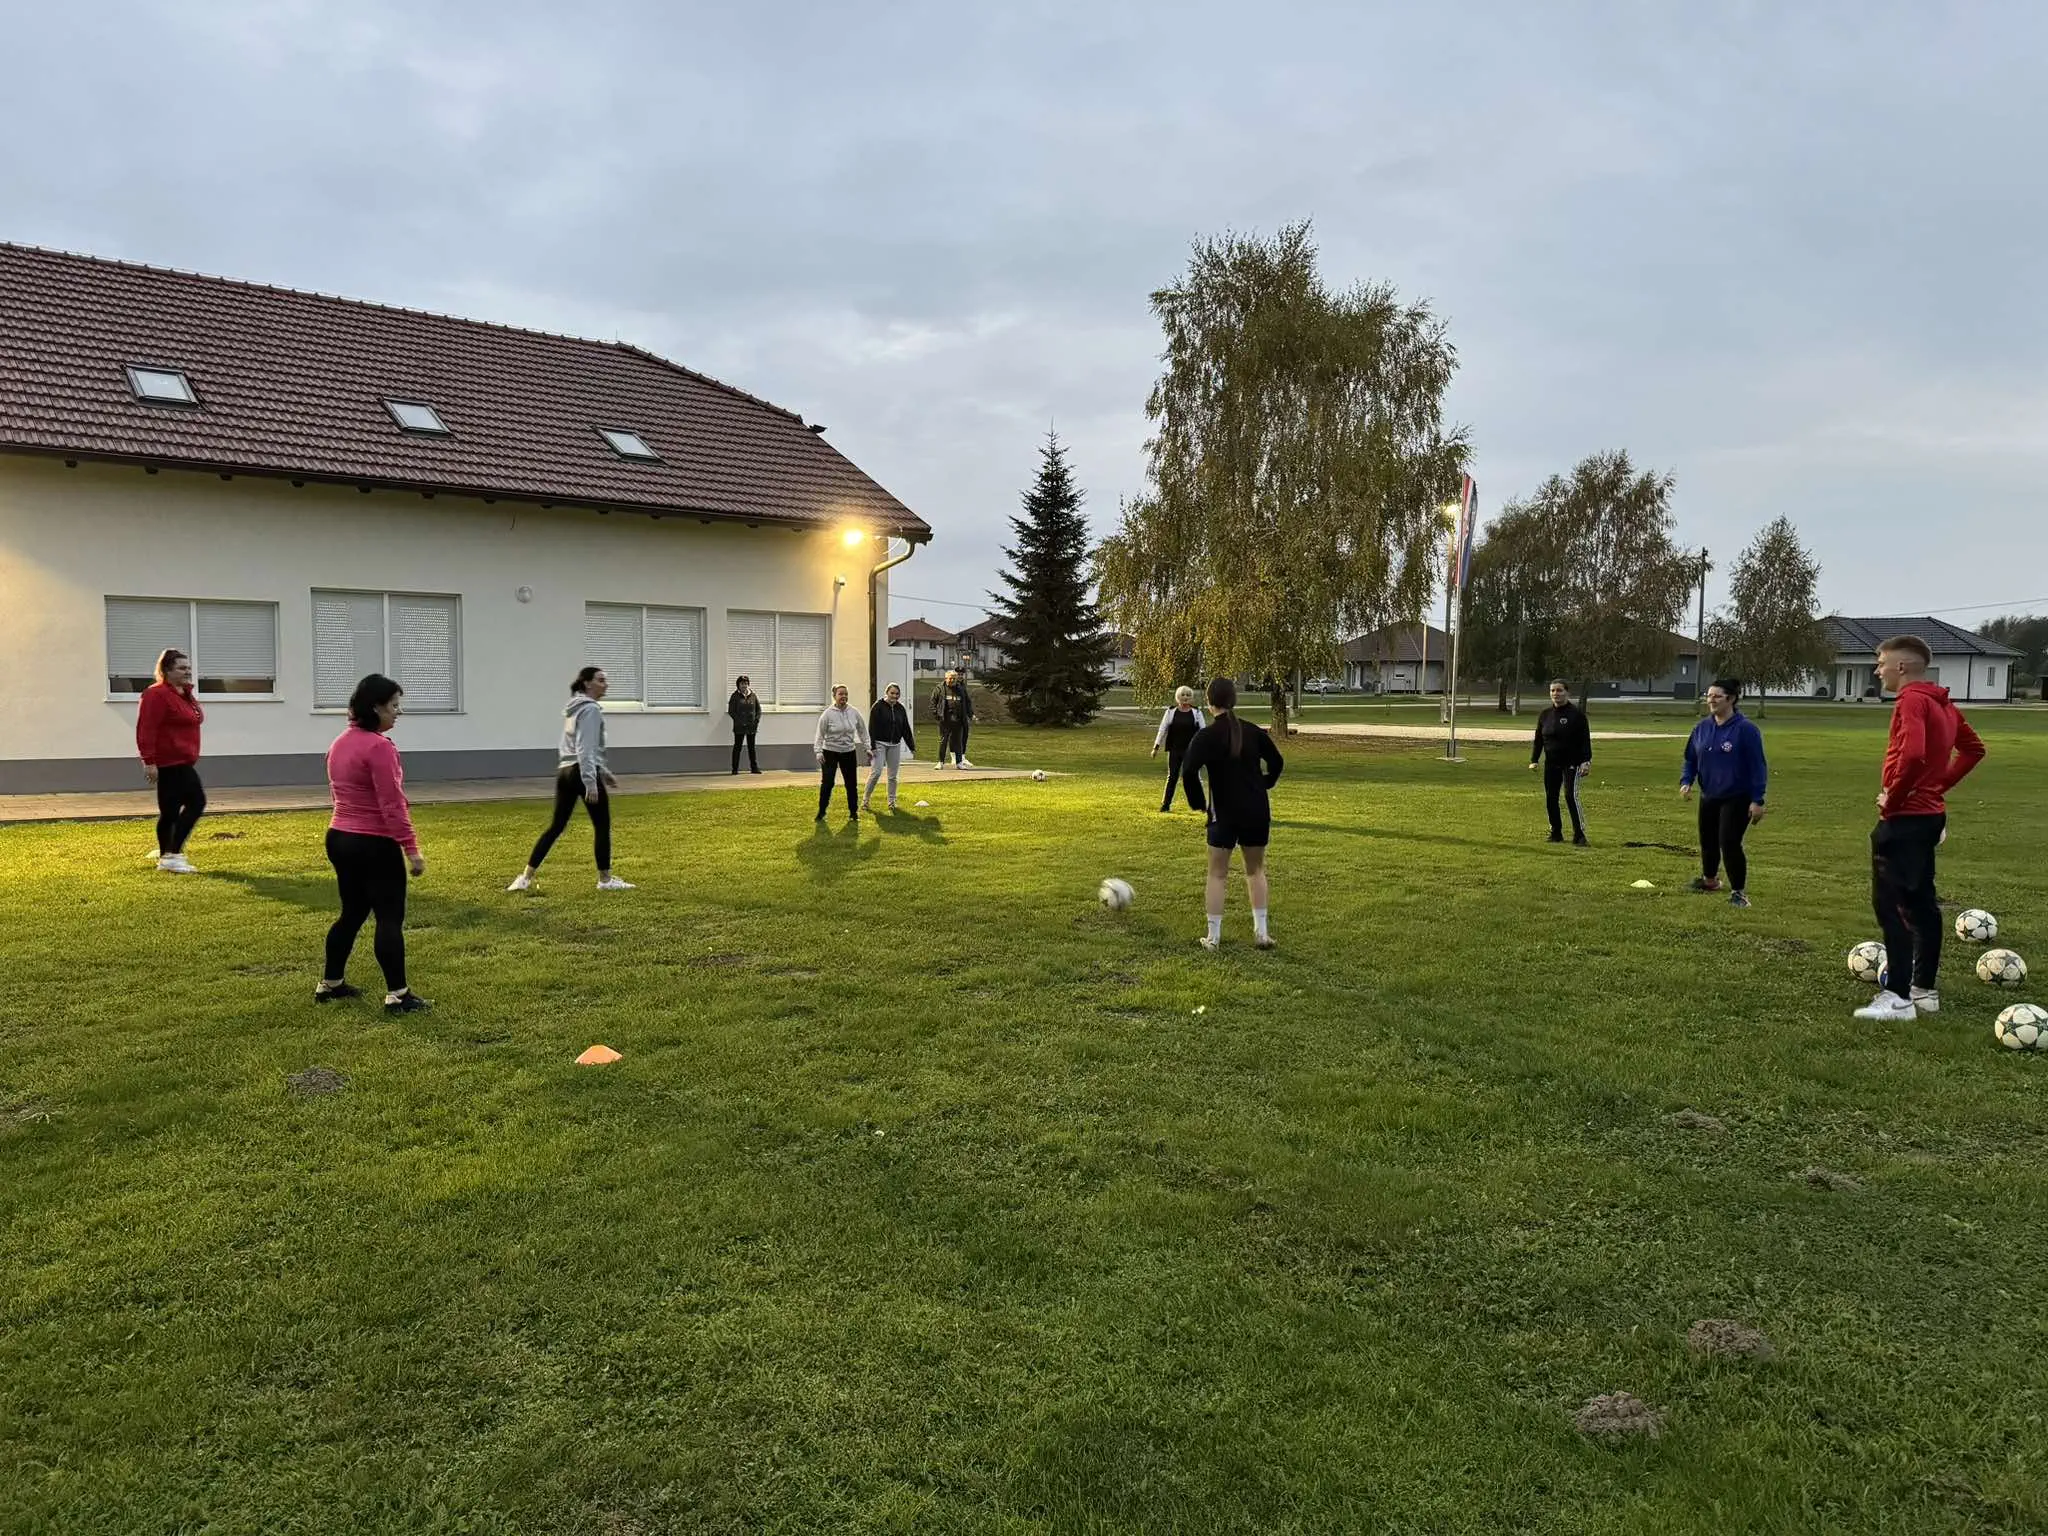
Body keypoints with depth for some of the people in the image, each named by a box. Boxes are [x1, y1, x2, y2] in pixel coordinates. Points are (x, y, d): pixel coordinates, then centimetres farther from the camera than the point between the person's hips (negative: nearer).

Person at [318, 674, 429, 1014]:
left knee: (352, 913, 20)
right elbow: (392, 805, -22)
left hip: (339, 838, 9)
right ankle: (397, 995, -2)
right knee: (390, 918, -4)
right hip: (375, 845, -9)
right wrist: (411, 848, -20)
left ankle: (329, 984, 28)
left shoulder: (340, 744, 11)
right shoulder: (379, 747, -19)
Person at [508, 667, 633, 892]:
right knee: (602, 827, 2)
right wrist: (591, 783, -22)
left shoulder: (575, 708, 19)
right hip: (583, 773, -9)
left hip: (565, 772, 9)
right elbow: (585, 749, -18)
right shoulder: (591, 709, -10)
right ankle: (605, 879, 9)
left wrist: (603, 771, 29)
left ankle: (526, 877, 8)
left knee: (556, 826, 10)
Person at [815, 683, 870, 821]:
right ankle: (821, 811, 9)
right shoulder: (827, 714, -10)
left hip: (849, 752, 3)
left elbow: (862, 730, 12)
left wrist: (866, 747, 11)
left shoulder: (854, 713, 0)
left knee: (851, 783, 5)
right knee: (827, 783, -3)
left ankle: (853, 811, 16)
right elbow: (820, 734, -8)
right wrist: (818, 751, -15)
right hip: (830, 752, -3)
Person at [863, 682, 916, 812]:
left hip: (895, 746, 5)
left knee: (893, 775, 6)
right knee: (876, 772, -12)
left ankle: (892, 801, 16)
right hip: (880, 744, -5)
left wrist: (912, 748, 11)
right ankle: (866, 799, 1)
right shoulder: (878, 706, -6)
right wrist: (872, 746, -16)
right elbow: (872, 727, -9)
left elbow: (906, 729, 13)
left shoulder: (900, 709, 9)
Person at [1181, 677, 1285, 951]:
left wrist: (1198, 802, -7)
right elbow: (1276, 762, 10)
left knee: (1218, 874, 9)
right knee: (1255, 870, 18)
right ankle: (1261, 932, 15)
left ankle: (1213, 937, 8)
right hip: (1258, 812, 3)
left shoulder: (1206, 735, -10)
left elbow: (1189, 771, -20)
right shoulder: (1252, 731, 3)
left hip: (1225, 814, -3)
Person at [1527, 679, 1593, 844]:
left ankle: (1579, 835, -8)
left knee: (1571, 796, -14)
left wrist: (1586, 761, -14)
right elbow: (1538, 740, 13)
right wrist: (1534, 760, 5)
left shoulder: (1577, 714, -5)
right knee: (1550, 799, 5)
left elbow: (1585, 740, -6)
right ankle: (1556, 833, 17)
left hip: (1572, 763, -5)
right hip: (1551, 764, 5)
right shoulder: (1545, 715, 9)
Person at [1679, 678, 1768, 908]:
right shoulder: (1702, 728, 4)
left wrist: (1757, 800, -16)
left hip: (1737, 799, -6)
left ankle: (1739, 892, 1)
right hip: (1708, 797, 6)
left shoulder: (1745, 729, -13)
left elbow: (1757, 766, -13)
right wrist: (1686, 780, -5)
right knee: (1707, 841, 17)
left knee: (1729, 843, -13)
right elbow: (1691, 759, 14)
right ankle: (1709, 879, 42)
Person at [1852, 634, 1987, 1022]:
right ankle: (1925, 989, 24)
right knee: (1921, 902, 16)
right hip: (1930, 815, 10)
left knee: (1890, 903, -8)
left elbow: (1912, 755, -31)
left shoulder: (1912, 701, -17)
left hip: (1904, 818, -10)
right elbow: (1973, 749, 23)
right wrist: (1939, 784, 16)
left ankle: (1898, 997, -9)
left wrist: (1892, 799, -18)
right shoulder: (1942, 703, 13)